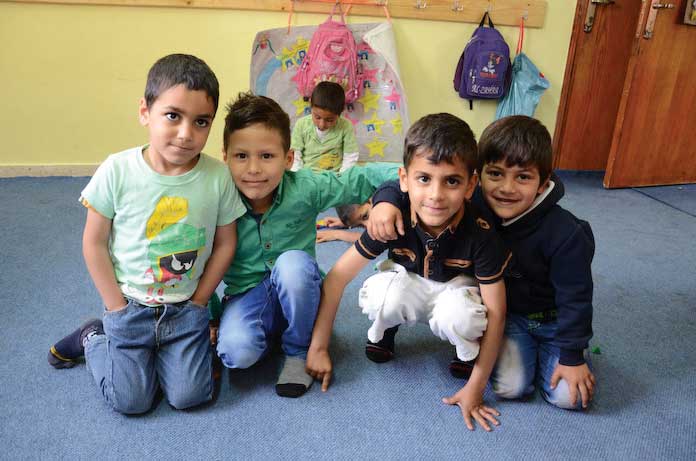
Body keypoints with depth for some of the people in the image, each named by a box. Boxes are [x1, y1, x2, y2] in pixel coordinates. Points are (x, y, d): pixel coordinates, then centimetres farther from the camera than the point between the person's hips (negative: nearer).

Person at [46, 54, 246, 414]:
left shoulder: (218, 177, -15)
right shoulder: (117, 171, -17)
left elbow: (225, 243, -3)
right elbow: (94, 242, -8)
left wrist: (197, 303, -3)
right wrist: (118, 309, -7)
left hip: (187, 308, 2)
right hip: (131, 305, -1)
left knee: (188, 396, 0)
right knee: (131, 401, 1)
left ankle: (157, 349, 28)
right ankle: (93, 338, 28)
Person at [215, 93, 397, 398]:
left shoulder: (304, 188, -15)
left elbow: (359, 180, -12)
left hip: (296, 294, 1)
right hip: (247, 294, 0)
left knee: (293, 262, -35)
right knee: (237, 352, -30)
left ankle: (298, 352, -9)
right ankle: (272, 332, 9)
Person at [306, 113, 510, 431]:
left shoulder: (480, 234, -30)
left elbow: (495, 313, -22)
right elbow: (337, 277, -22)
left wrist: (475, 387, -19)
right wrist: (318, 348, -18)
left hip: (455, 288, -1)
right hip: (409, 284, 1)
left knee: (457, 317, -37)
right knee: (384, 294, -35)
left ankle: (468, 351, -1)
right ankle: (383, 331, 1)